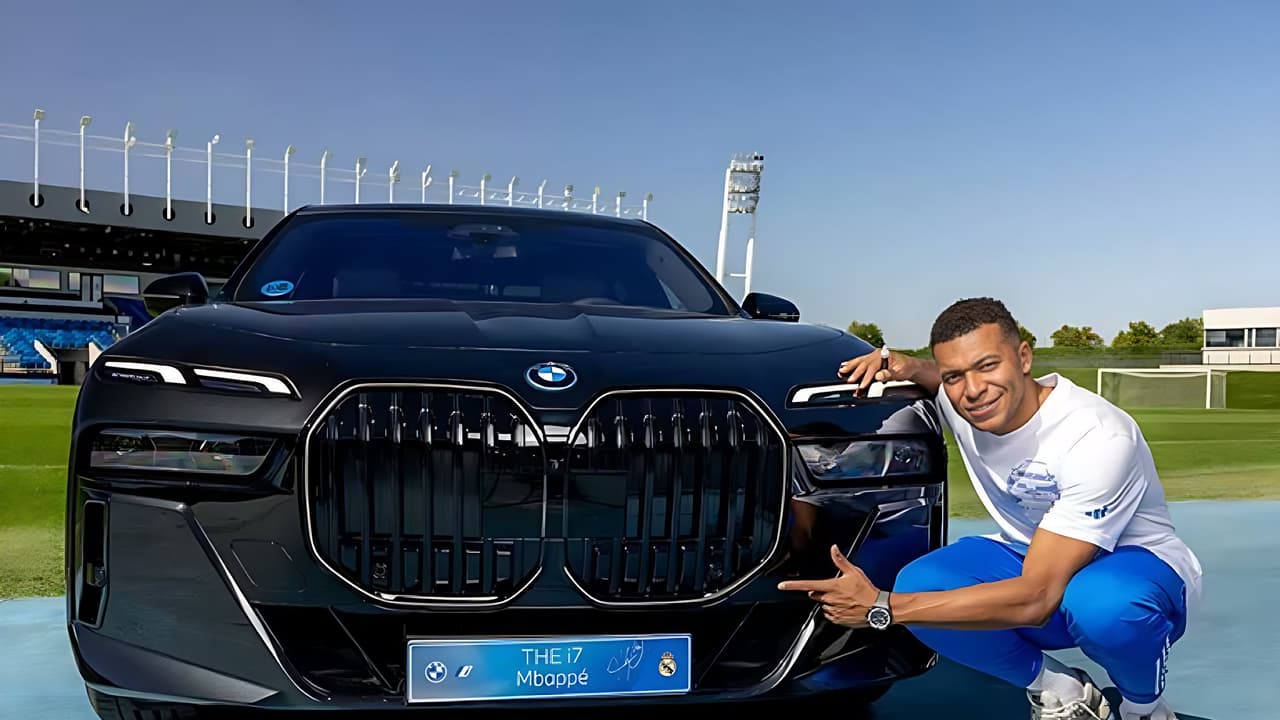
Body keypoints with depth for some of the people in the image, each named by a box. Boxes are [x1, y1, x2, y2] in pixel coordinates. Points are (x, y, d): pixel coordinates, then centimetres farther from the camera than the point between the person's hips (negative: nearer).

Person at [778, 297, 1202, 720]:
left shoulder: (1099, 438, -32)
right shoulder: (958, 402, -14)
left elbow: (1035, 599, -36)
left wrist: (882, 607, -37)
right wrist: (907, 366, -10)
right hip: (1031, 558, 5)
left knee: (1101, 603, -42)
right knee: (917, 587, -23)